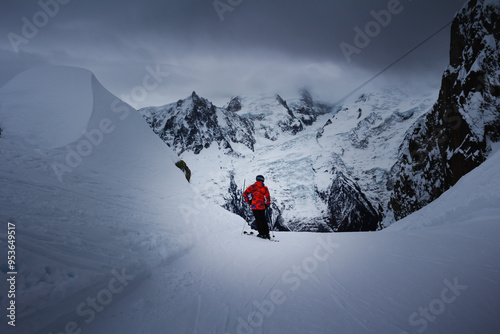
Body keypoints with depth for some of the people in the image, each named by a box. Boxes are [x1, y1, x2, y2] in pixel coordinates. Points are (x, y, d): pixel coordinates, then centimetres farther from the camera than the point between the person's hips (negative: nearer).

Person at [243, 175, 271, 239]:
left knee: (258, 220, 3)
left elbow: (245, 194, -3)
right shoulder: (265, 188, 3)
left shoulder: (253, 187, -1)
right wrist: (267, 205, 15)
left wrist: (248, 201, 8)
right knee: (263, 220, 12)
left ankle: (262, 234, -1)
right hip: (262, 207, 2)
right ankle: (267, 234, 11)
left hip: (254, 206, -2)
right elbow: (268, 198, 1)